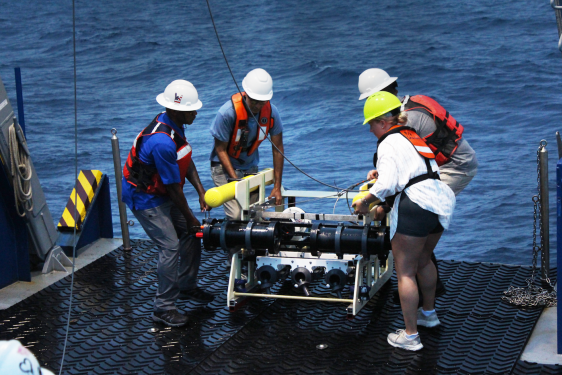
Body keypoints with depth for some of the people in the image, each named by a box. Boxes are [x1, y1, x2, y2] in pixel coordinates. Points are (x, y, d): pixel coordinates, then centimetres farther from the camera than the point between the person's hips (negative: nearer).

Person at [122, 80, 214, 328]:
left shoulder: (173, 124, -3)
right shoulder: (162, 142, -34)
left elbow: (186, 159, 9)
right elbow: (173, 187, -25)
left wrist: (200, 190, -1)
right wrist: (189, 217, -13)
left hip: (163, 193, 10)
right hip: (145, 198, -10)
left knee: (191, 234, 12)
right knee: (170, 246, -12)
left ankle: (186, 286, 32)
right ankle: (163, 308, -2)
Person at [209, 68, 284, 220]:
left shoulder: (271, 112, -14)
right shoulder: (228, 112, -26)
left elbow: (277, 149, -5)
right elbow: (221, 149, -15)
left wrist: (277, 186, -4)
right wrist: (236, 181, -21)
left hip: (250, 167, 4)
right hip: (225, 167, -4)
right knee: (236, 215, -20)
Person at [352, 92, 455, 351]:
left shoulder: (389, 143, -6)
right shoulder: (413, 137, 23)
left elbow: (387, 184, -17)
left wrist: (365, 202, -2)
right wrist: (385, 208, 26)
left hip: (415, 207, -9)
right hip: (441, 202, 9)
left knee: (405, 271, -1)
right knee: (423, 261, 30)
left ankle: (410, 336, 2)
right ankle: (429, 313, 48)